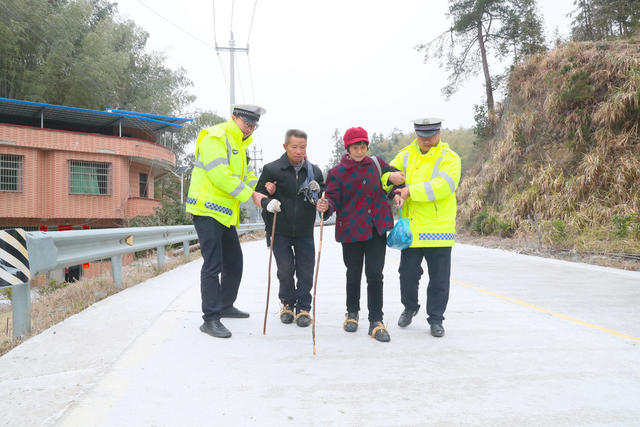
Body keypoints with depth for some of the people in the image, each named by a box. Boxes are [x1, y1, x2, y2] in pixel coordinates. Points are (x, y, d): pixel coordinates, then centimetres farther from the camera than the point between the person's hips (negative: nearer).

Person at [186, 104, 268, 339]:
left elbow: (245, 175, 19)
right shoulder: (215, 138, -12)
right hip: (207, 210, -10)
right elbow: (220, 176, -23)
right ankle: (210, 319, -5)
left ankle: (226, 306, 33)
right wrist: (252, 195, -21)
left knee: (234, 262, 16)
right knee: (213, 265, -10)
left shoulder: (238, 145, 20)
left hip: (226, 213, 10)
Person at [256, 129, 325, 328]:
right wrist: (268, 203, -20)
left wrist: (317, 191, -12)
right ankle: (287, 304, 23)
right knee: (285, 269, 1)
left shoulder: (314, 171, 4)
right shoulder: (271, 169, -5)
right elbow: (259, 193, 1)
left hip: (305, 231, 2)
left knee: (306, 270, 2)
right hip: (279, 231, -2)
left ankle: (303, 308, 16)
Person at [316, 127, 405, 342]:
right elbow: (334, 200, -6)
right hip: (351, 231, -1)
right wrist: (326, 206, -28)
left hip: (376, 229, 2)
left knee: (375, 275, -1)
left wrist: (392, 177, 1)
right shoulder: (337, 172, -1)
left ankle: (376, 321, 6)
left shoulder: (377, 164, 9)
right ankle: (352, 313, 32)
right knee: (353, 274, 11)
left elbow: (396, 175, 23)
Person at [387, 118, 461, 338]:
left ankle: (435, 319, 21)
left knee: (439, 278, 6)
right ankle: (410, 307, 36)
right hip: (411, 227, 3)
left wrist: (411, 190, -23)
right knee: (408, 273, 10)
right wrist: (396, 192, -18)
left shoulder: (449, 158, -3)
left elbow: (444, 185, -19)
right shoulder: (405, 155, 9)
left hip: (439, 228, -2)